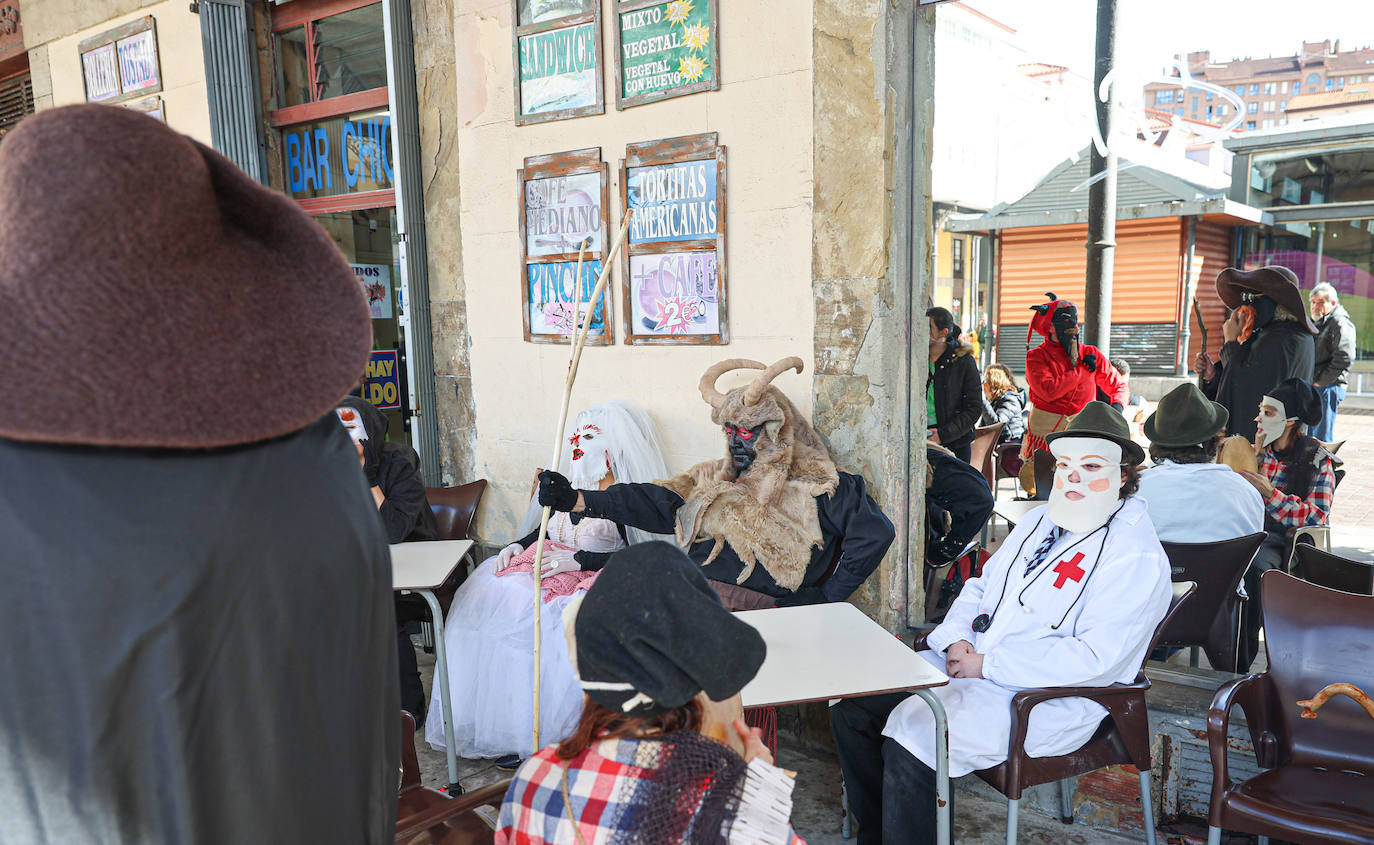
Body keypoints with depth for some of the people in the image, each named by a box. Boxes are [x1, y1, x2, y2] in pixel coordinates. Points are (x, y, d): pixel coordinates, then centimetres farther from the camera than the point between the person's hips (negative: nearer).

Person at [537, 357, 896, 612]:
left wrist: (828, 595, -4)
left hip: (759, 611, -5)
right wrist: (575, 499, 1)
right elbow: (655, 503, 11)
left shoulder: (813, 488, 4)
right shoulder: (714, 479, 20)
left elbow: (876, 531, -3)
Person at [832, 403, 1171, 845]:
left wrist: (987, 665, -19)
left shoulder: (1137, 557, -12)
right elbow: (982, 584, 20)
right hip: (971, 661, 8)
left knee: (910, 734, -28)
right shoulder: (1041, 520, 15)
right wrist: (956, 640, -1)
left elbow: (1094, 659, -21)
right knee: (853, 705, -2)